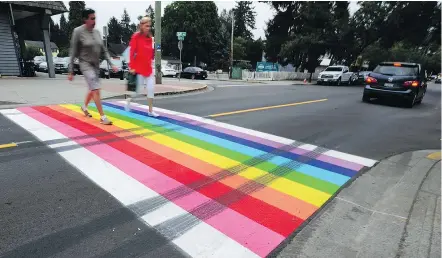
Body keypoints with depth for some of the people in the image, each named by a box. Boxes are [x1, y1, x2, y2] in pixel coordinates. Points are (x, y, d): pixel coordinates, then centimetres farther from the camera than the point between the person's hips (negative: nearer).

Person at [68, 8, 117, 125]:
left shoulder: (97, 32, 5)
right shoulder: (78, 31, -11)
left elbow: (104, 50, 9)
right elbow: (73, 53, -10)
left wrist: (111, 64, -1)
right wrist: (71, 71, -10)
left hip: (96, 65, 6)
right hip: (86, 64, -6)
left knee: (92, 90, 17)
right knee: (96, 90, -15)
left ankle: (84, 107, 43)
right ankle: (102, 117, -11)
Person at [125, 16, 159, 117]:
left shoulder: (149, 38, 9)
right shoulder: (136, 36, -8)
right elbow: (132, 52, -11)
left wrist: (151, 62, 12)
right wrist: (132, 67, -15)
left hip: (148, 68, 5)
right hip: (139, 68, -5)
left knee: (151, 89, 1)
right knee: (138, 90, 1)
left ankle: (150, 111, 8)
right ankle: (129, 100, 33)